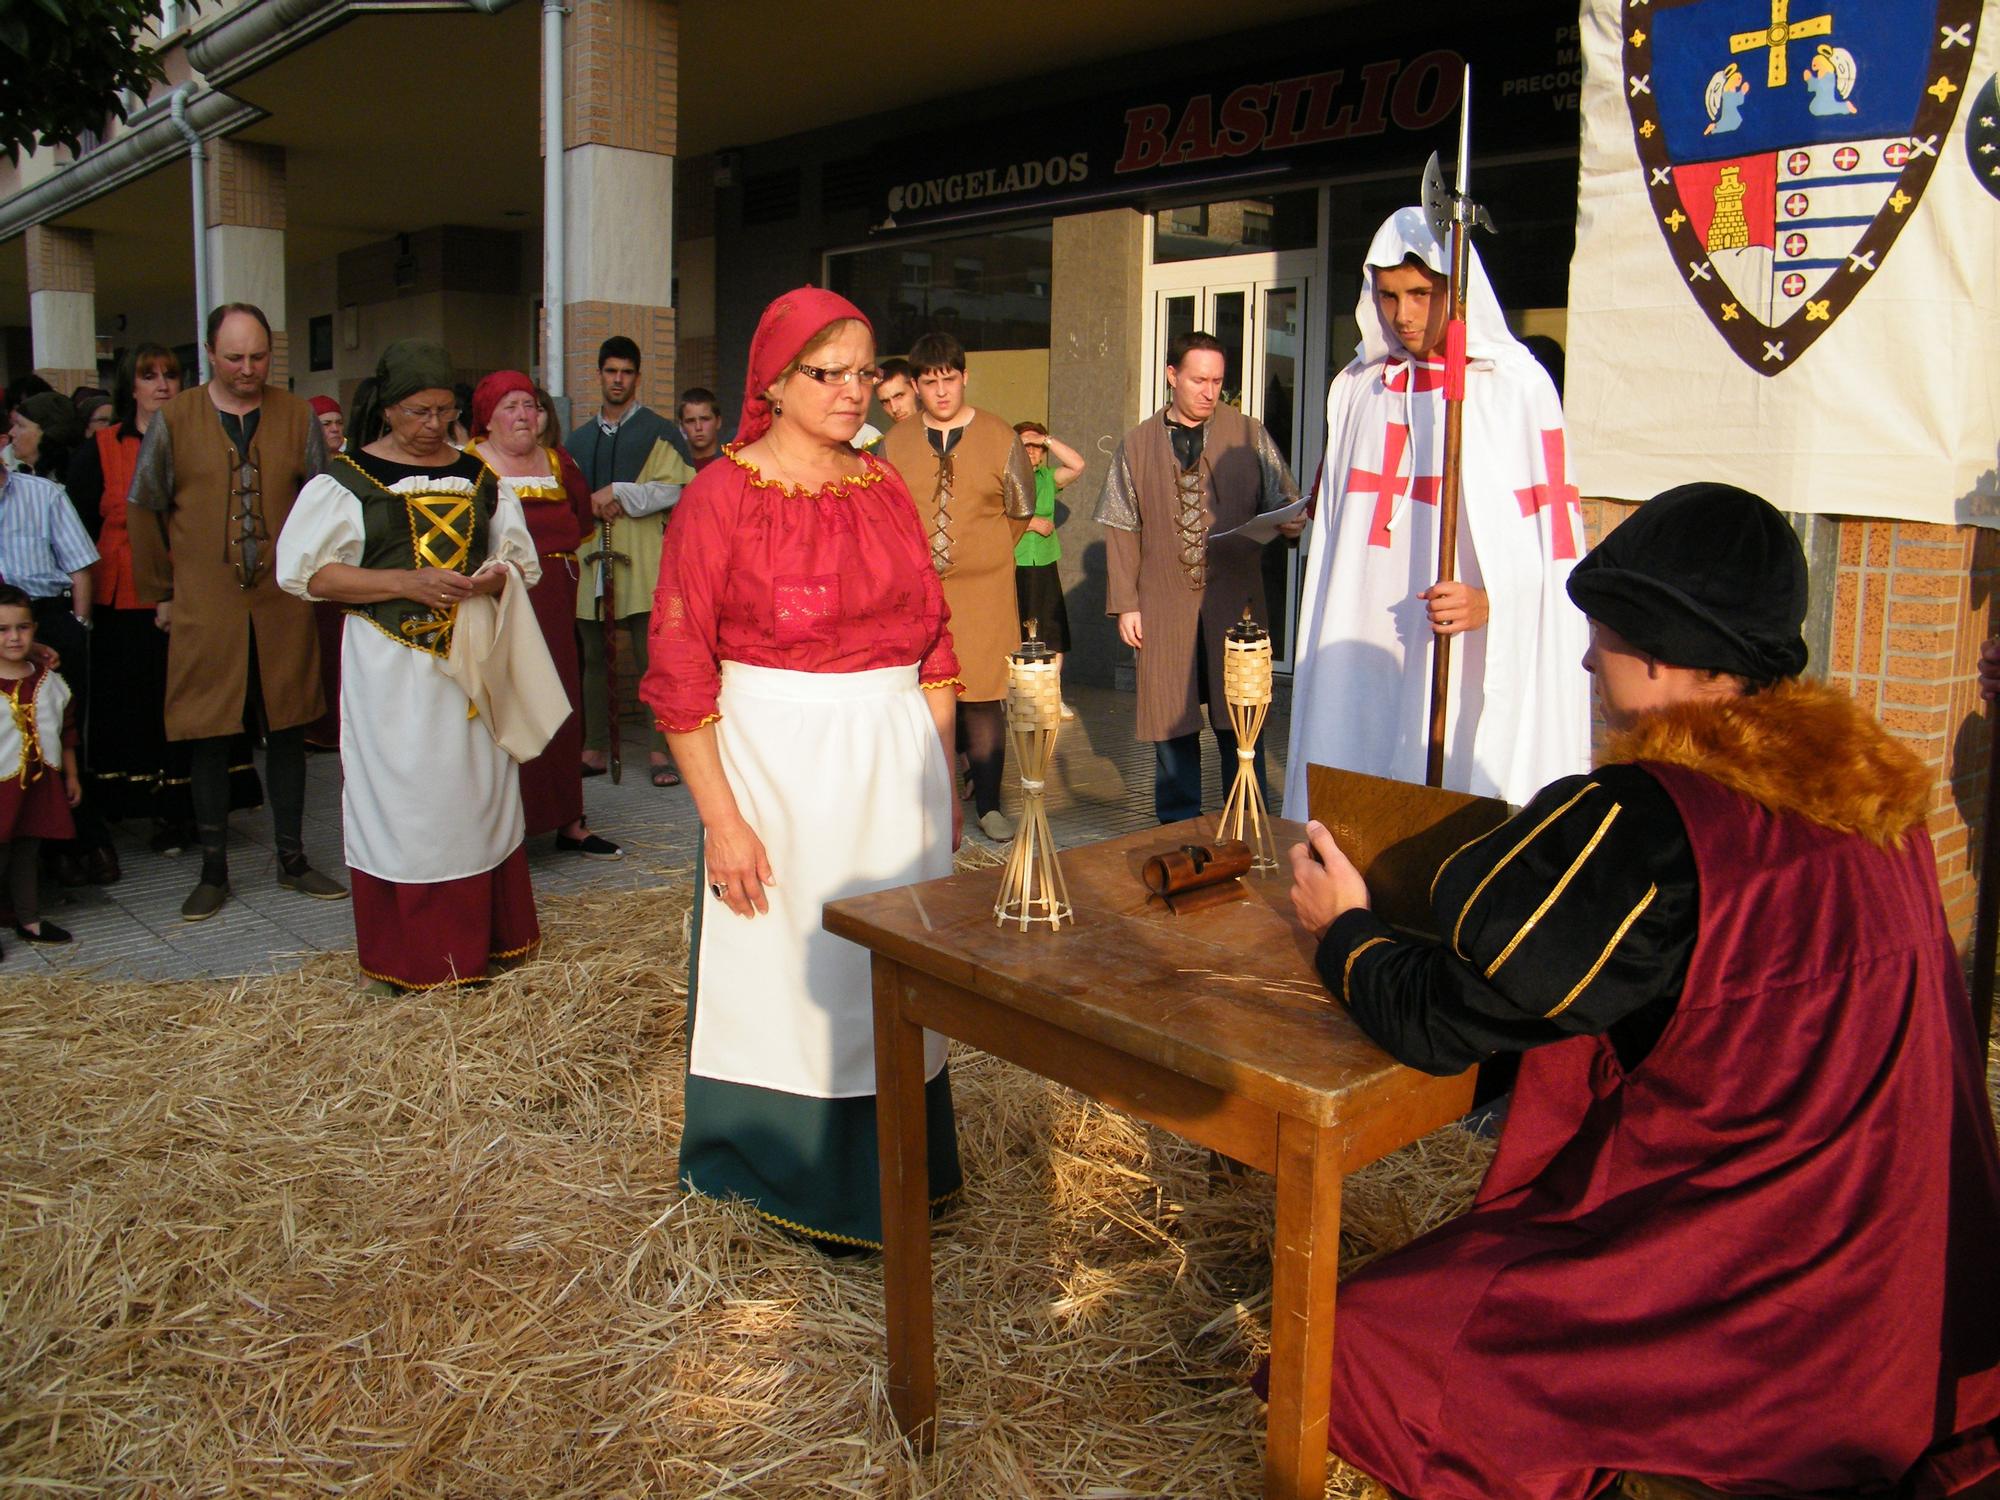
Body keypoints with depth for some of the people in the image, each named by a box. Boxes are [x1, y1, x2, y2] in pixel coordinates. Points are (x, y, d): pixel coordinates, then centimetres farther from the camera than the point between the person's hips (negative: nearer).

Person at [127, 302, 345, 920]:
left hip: (283, 607, 1)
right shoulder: (175, 420, 1)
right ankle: (213, 871, 16)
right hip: (202, 610, -1)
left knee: (287, 730, 9)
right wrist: (159, 593, 6)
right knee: (207, 737, 4)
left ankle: (292, 860, 21)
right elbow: (144, 512, 7)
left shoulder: (297, 417, 4)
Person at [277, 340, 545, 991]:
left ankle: (485, 938, 19)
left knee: (479, 790, 7)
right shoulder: (347, 479, 0)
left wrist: (495, 578, -8)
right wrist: (407, 582, -16)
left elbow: (521, 560, 16)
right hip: (390, 665, -3)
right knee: (400, 800, 0)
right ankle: (408, 956, 10)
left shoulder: (478, 476, 10)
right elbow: (309, 572, -6)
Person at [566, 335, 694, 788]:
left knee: (652, 657, -8)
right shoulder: (579, 440, 20)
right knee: (593, 657, 7)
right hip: (591, 560, 5)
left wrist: (618, 493, -13)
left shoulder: (659, 432, 5)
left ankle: (661, 750, -2)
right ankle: (596, 747, 16)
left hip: (643, 561, -5)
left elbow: (674, 489, -7)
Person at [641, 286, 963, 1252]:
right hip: (777, 765, -4)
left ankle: (883, 1171, 33)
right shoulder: (721, 497, -7)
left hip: (895, 764, 5)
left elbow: (931, 640, 12)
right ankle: (801, 1181, 29)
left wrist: (941, 777, 10)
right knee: (790, 974, 7)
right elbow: (680, 673, -10)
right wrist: (720, 817, -14)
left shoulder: (885, 489, 8)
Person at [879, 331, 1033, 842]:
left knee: (982, 701, -2)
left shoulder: (1001, 439, 2)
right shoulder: (895, 443, 6)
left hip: (982, 594, -1)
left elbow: (1020, 511, 14)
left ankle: (988, 805, 9)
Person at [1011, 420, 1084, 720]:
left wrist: (1047, 439, -3)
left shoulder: (1047, 479, 14)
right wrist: (1031, 523, -11)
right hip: (1013, 568, -5)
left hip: (1046, 566, 5)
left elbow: (1077, 465, -1)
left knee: (1054, 634, 5)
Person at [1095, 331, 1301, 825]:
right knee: (1172, 724, 6)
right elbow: (1122, 529, 8)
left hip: (1235, 600, 0)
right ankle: (1178, 829, 20)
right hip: (1165, 605, 1)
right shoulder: (1137, 444, 8)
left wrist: (1291, 523, -16)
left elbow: (1283, 502, 9)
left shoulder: (1249, 435, 6)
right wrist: (1125, 603, 1)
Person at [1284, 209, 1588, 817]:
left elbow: (1550, 538, -5)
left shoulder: (1518, 387, -2)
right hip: (1359, 655, 4)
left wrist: (1491, 600, -22)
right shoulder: (1355, 390, 14)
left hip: (1469, 665, -4)